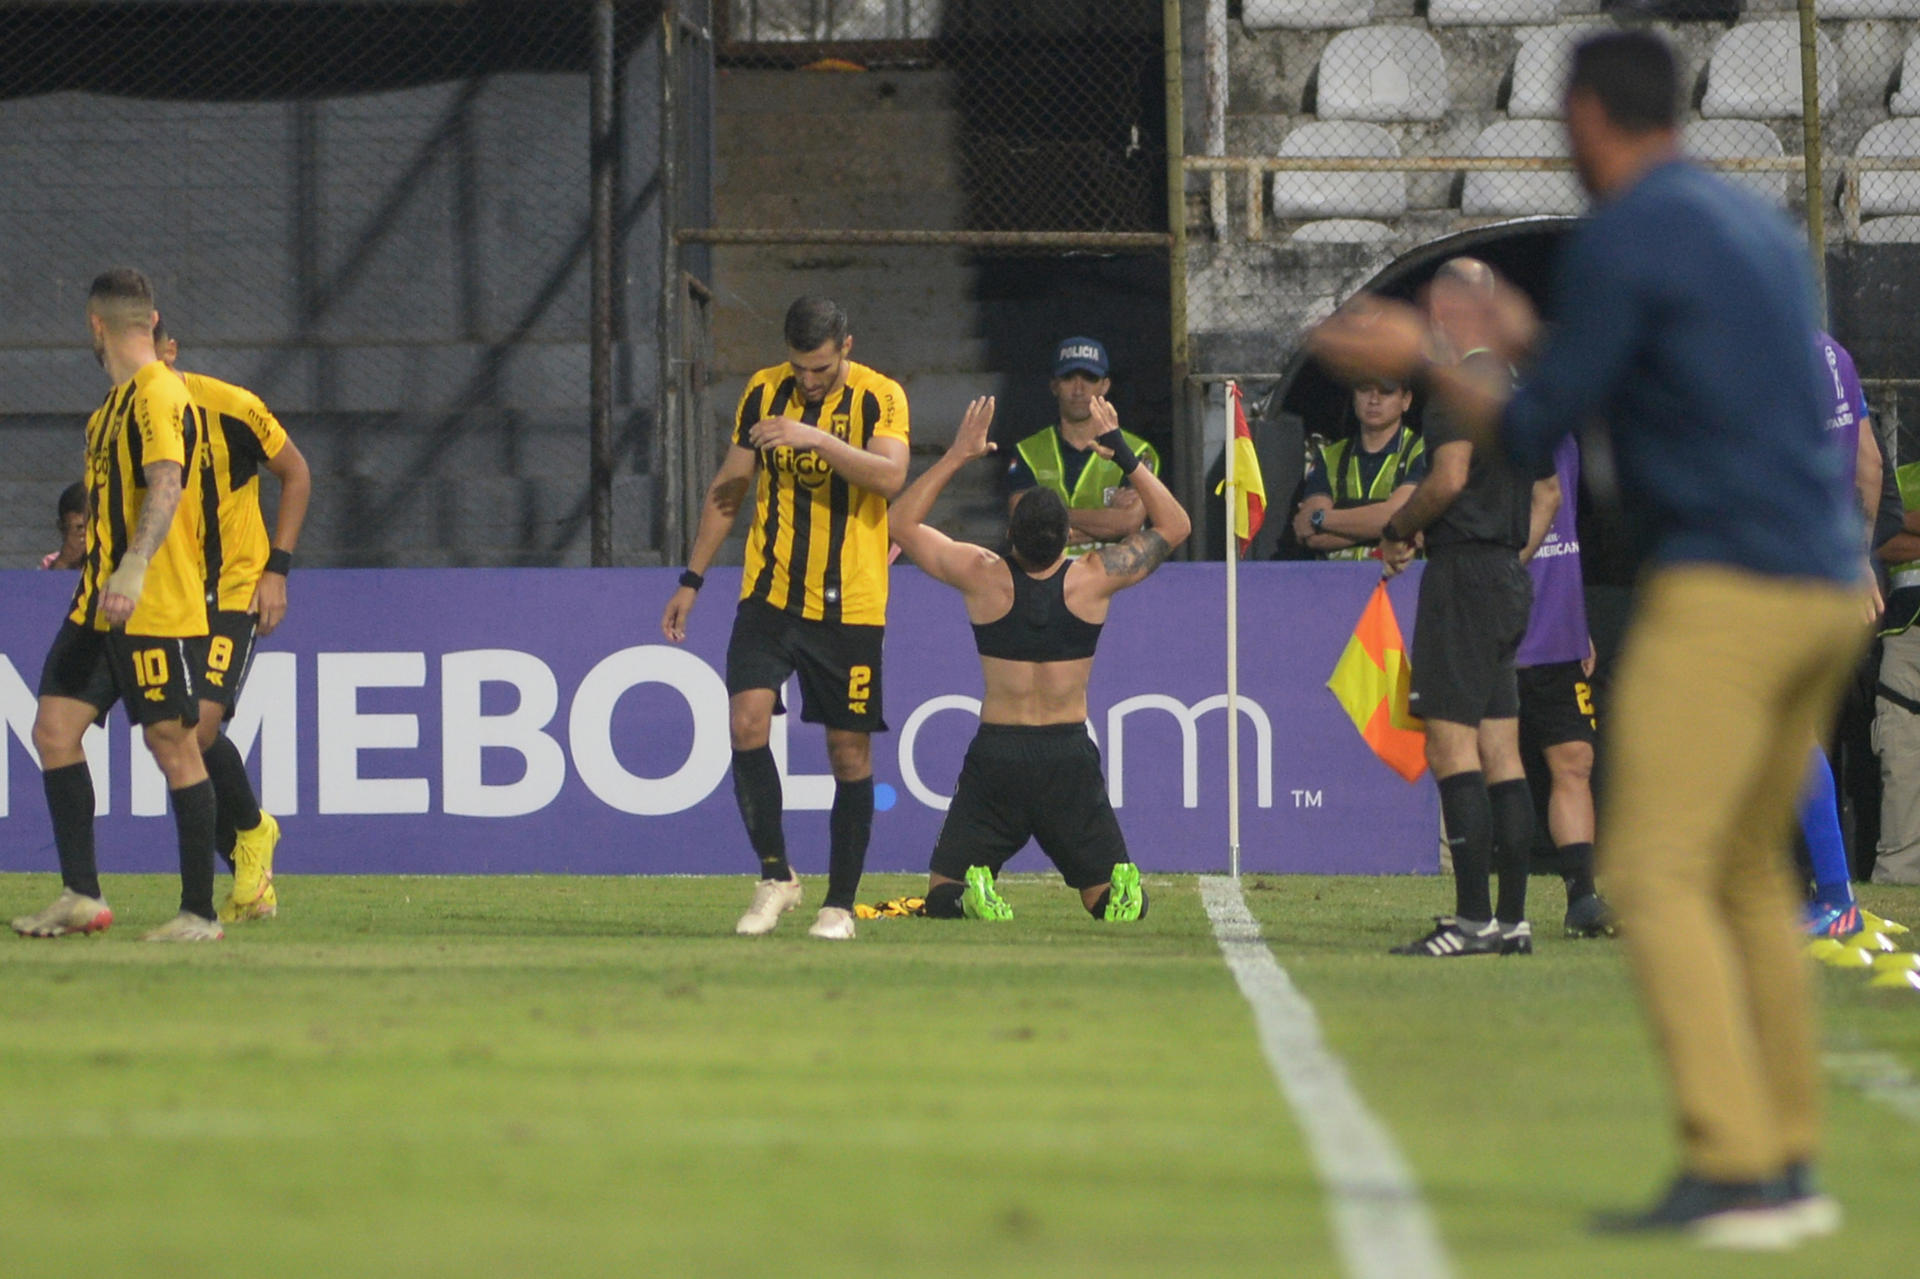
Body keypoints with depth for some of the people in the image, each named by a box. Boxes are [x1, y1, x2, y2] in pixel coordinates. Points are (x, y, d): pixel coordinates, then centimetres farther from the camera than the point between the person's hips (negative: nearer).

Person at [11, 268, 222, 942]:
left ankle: (199, 912, 2)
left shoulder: (158, 395, -14)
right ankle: (81, 897, 5)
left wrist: (134, 568, -39)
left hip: (156, 607, -10)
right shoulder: (119, 397, 17)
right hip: (100, 602, 10)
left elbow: (166, 486, -28)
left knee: (172, 745, -4)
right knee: (55, 729, 3)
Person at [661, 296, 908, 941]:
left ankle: (840, 903, 11)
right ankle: (775, 876, 0)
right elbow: (728, 488, 15)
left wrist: (815, 437, -28)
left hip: (849, 604, -2)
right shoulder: (763, 392, 6)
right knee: (747, 719, -15)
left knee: (850, 751, 1)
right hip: (770, 592, 2)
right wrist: (691, 580, 14)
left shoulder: (880, 397, -3)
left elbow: (890, 475, -20)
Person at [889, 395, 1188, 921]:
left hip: (996, 752, -1)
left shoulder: (983, 576, -8)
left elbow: (902, 523, 8)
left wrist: (957, 456, 5)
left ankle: (974, 897, -25)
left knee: (942, 896, 9)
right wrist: (1125, 457, 7)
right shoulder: (1093, 579, -6)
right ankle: (1120, 893, -27)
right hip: (1070, 754, 1)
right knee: (1118, 902, 7)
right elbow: (1174, 526, 10)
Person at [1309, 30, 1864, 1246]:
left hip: (1720, 592, -9)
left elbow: (1534, 437, -5)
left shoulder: (1617, 243, -8)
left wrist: (1420, 361, 12)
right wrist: (1541, 347, 42)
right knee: (1747, 873, 18)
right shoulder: (1765, 232, 18)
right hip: (1826, 590, 9)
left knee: (1658, 875, -10)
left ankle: (1732, 1168, -21)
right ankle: (1790, 1166, 17)